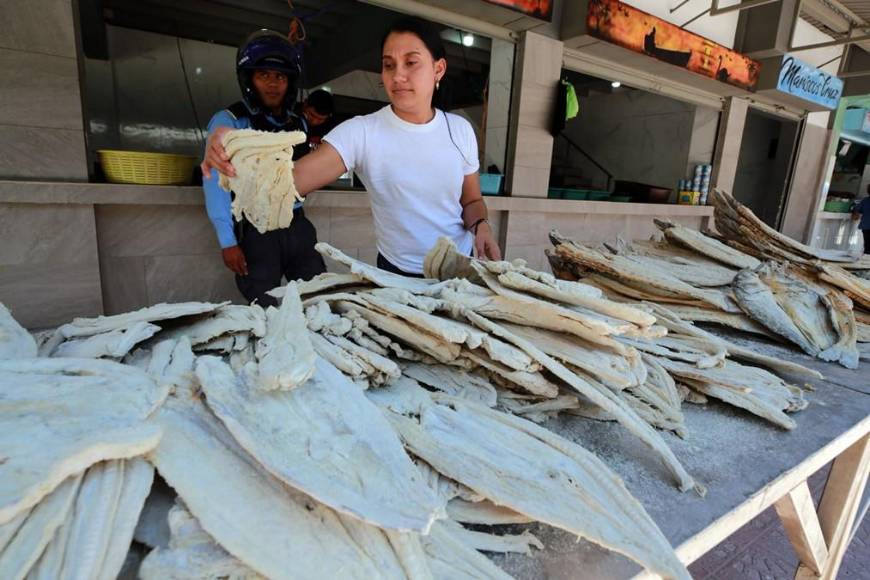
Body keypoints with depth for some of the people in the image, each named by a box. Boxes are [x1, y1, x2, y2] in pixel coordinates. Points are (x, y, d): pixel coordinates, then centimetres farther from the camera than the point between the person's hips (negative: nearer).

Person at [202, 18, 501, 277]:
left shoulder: (460, 130, -3)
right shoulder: (360, 132, -14)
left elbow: (471, 200, 7)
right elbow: (290, 179, -26)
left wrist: (480, 226, -15)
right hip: (397, 274, -2)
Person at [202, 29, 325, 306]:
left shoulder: (299, 124, 13)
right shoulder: (228, 122, -3)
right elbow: (216, 184, -9)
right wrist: (227, 242, -13)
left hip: (297, 226, 5)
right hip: (255, 231, -4)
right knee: (266, 310, 4)